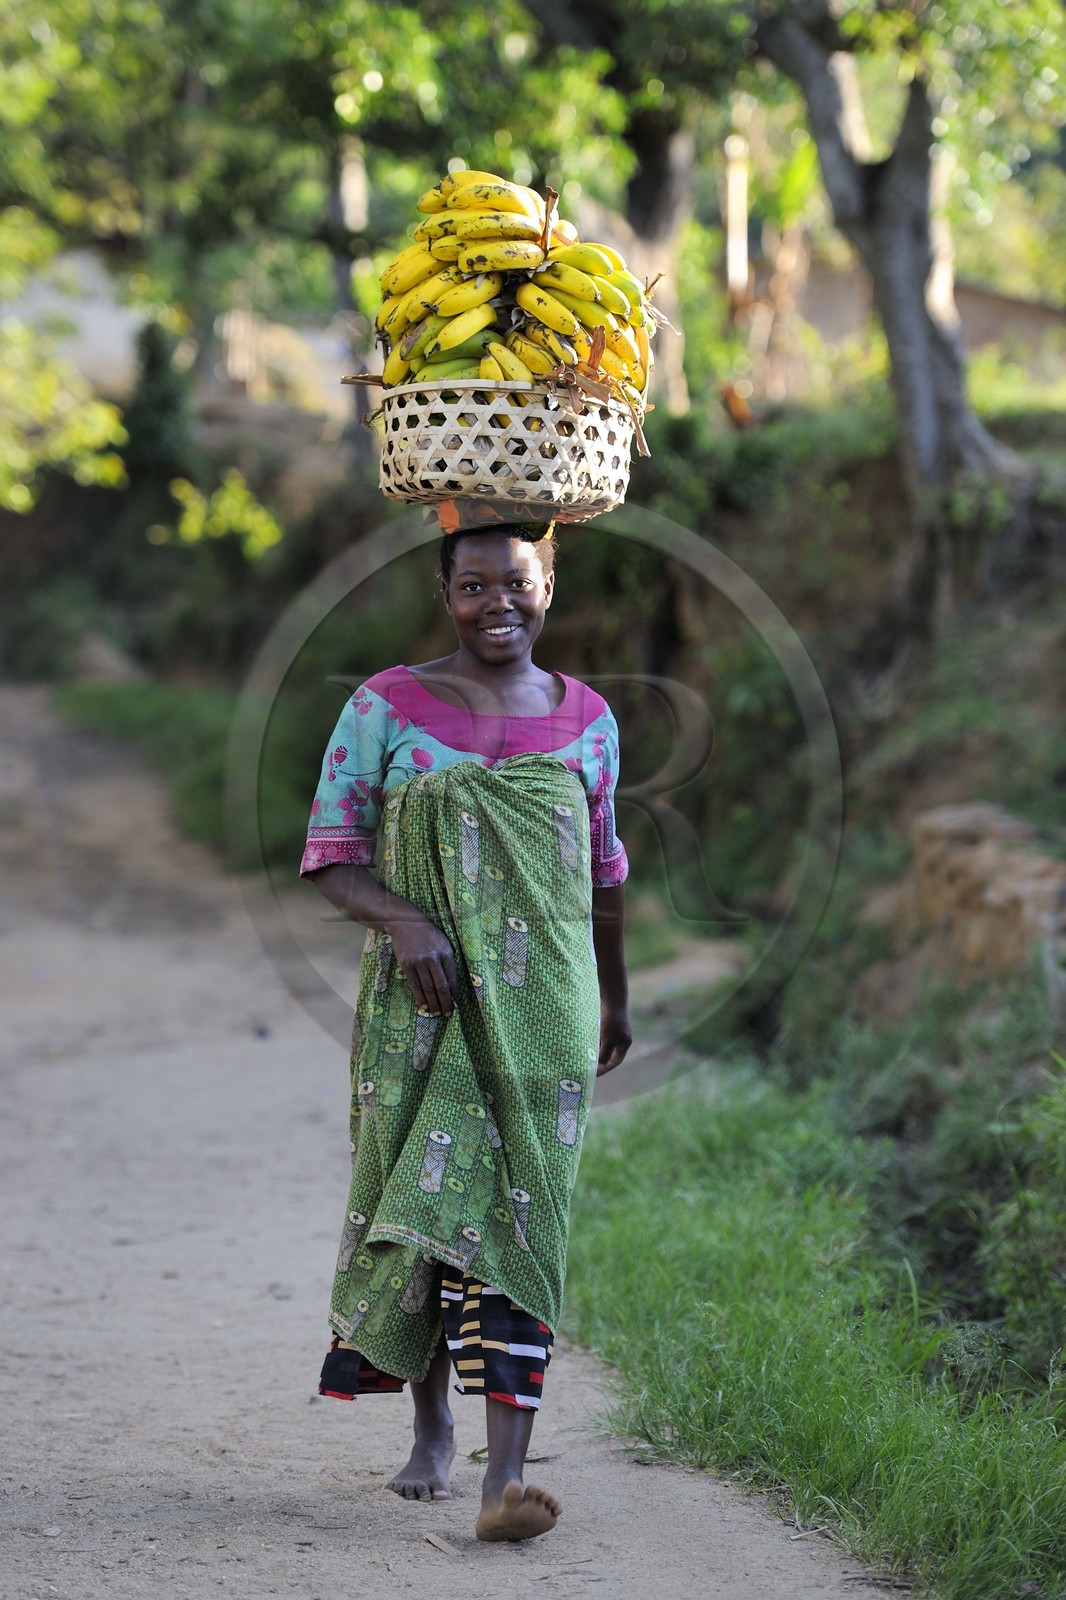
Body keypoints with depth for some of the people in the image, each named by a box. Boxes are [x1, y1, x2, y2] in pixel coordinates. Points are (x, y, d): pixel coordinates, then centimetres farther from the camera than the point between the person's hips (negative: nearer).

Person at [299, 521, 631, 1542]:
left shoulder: (586, 719, 8)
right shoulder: (385, 709, 0)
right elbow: (329, 857, -2)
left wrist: (615, 997, 27)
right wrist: (404, 921, -20)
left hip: (541, 1000, 0)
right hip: (420, 1003, 0)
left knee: (519, 1211, -9)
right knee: (412, 1205, 6)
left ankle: (506, 1473, -16)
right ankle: (431, 1426, 30)